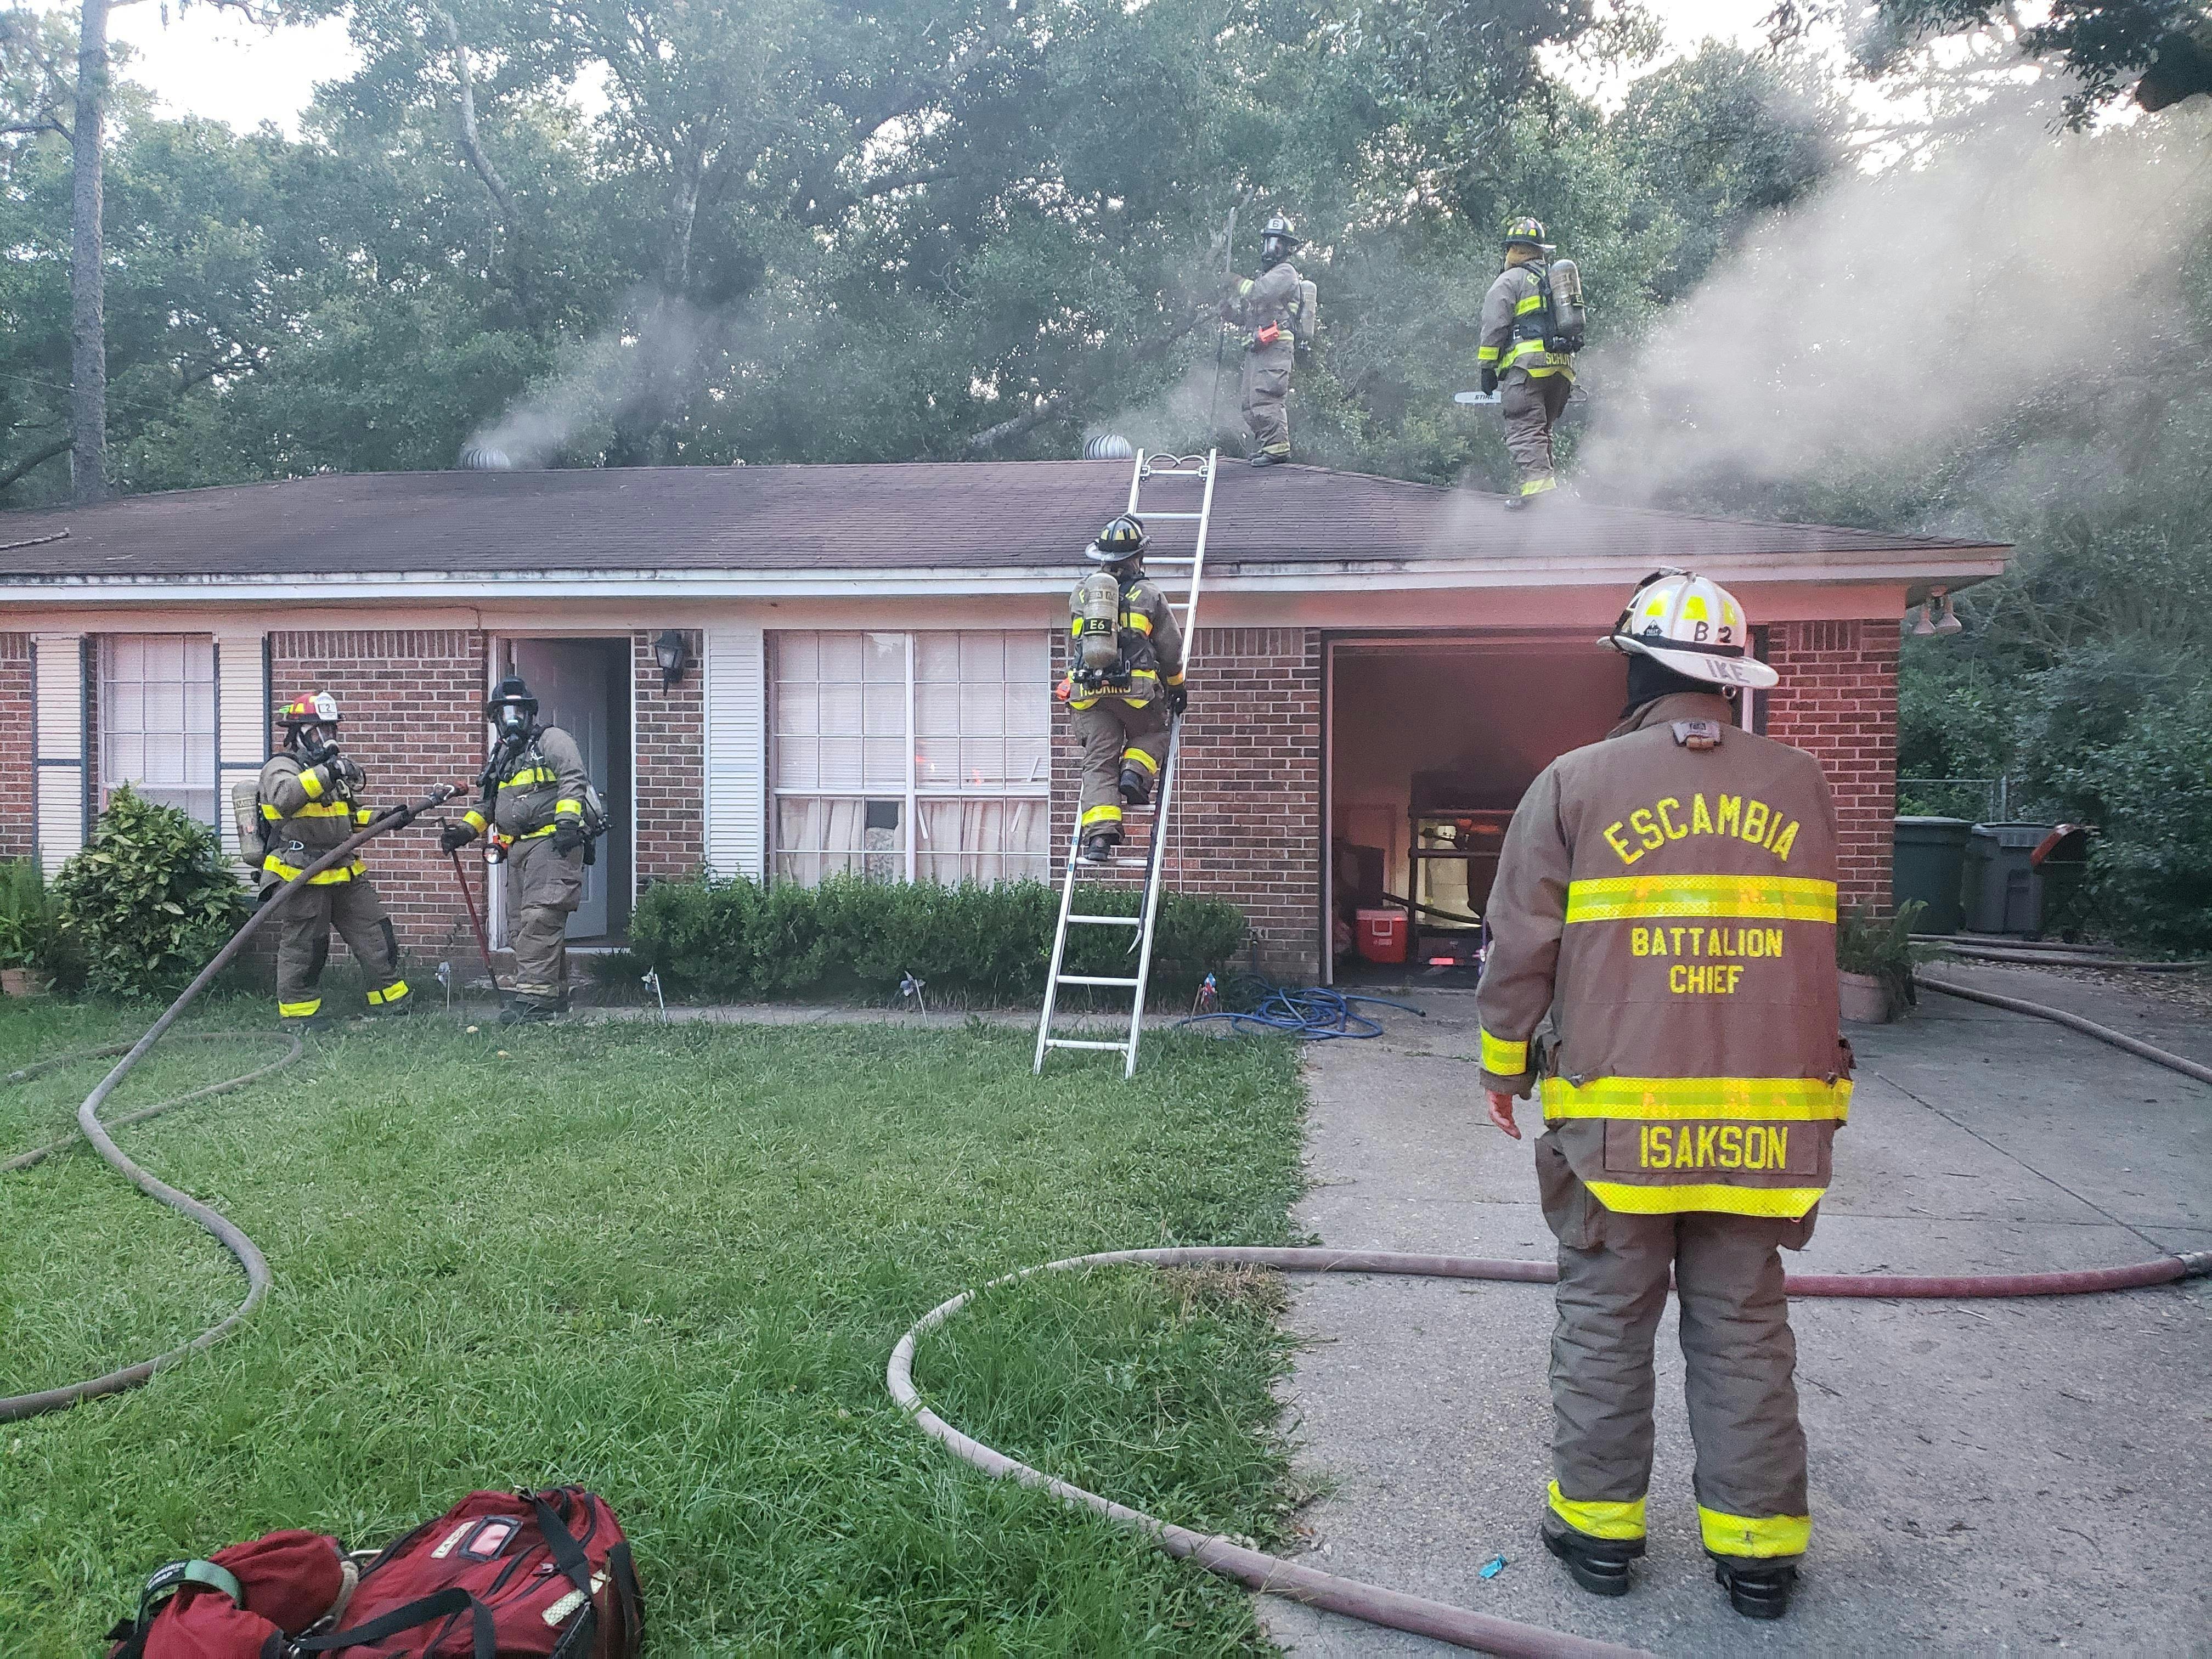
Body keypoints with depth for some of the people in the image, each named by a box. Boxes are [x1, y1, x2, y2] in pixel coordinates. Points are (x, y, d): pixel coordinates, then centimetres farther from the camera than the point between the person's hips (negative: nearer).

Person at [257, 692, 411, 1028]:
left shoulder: (332, 767, 18)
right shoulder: (281, 767, -9)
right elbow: (284, 797, -34)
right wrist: (324, 774, -42)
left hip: (343, 871, 8)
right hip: (302, 873, -8)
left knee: (374, 932, 9)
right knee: (304, 945, 0)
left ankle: (391, 999, 19)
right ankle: (297, 1011, 14)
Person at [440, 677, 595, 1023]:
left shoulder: (552, 741, 2)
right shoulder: (501, 756, 26)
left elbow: (573, 781, -12)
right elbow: (487, 805, 31)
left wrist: (566, 821, -24)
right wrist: (464, 830, 15)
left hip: (551, 842, -9)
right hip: (517, 849, 9)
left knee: (539, 918, -17)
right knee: (521, 926, 7)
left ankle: (534, 995, -20)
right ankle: (555, 995, 13)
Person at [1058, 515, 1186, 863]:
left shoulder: (1080, 593, 15)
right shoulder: (1149, 594, 4)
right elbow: (1171, 649, 10)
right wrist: (1178, 686, 24)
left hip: (1089, 691, 2)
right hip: (1137, 689, -2)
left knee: (1098, 762, 2)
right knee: (1152, 735, 24)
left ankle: (1099, 833, -11)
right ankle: (1135, 772, -5)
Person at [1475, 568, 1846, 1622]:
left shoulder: (1574, 784, -6)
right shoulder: (1800, 785, 4)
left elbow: (1522, 947, -3)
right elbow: (1814, 948, 14)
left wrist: (1503, 1066, 9)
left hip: (1614, 1117, -2)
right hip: (1763, 1119, 3)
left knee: (1604, 1320, 11)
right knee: (1744, 1327, 13)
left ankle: (1598, 1525, 22)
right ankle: (1758, 1546, 22)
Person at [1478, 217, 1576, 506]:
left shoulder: (1511, 280, 3)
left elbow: (1494, 326, -5)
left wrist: (1488, 368, 0)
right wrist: (1569, 383, 26)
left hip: (1527, 364, -7)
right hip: (1564, 366, 8)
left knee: (1524, 429, -12)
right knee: (1542, 429, 15)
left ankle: (1538, 483, -26)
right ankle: (1550, 482, 8)